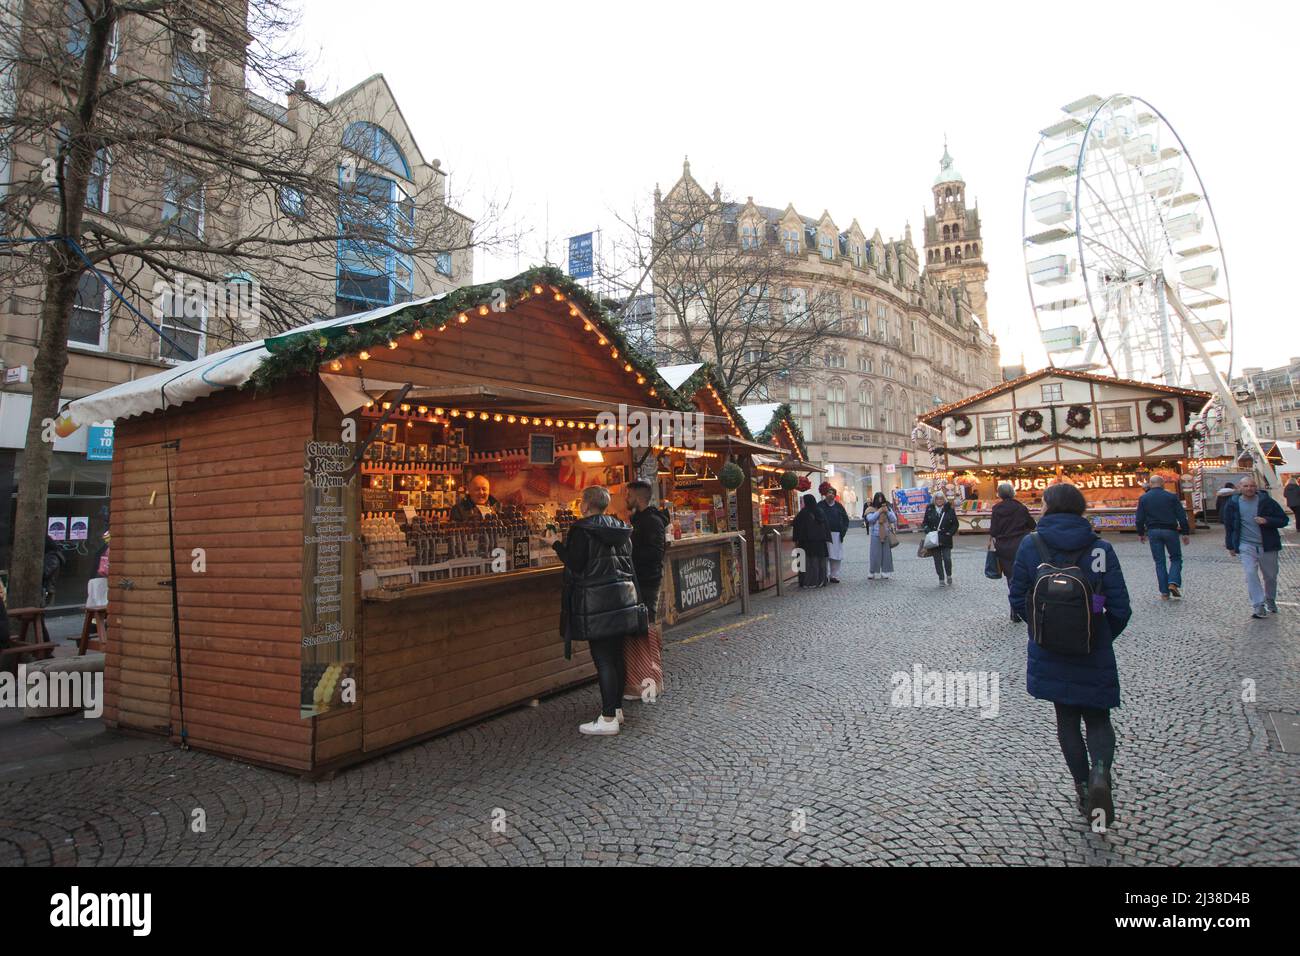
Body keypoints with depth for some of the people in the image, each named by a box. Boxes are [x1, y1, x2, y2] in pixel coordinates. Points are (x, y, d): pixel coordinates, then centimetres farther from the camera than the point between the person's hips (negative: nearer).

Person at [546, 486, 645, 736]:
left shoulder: (582, 530, -12)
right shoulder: (620, 528, 11)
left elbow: (575, 565, -14)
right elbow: (627, 561, 14)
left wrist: (556, 544, -3)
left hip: (597, 603, -7)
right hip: (623, 598, 8)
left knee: (603, 660, -3)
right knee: (616, 655, 14)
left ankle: (608, 718, 1)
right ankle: (616, 708, 24)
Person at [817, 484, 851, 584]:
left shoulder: (838, 506, 10)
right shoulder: (820, 506, 0)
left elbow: (846, 519, 13)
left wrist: (843, 531, 2)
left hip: (837, 535, 3)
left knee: (836, 557, 3)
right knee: (824, 556, -4)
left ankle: (834, 576, 12)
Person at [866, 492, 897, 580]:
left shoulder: (888, 508, 8)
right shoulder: (872, 509, 2)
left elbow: (894, 519, 2)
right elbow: (870, 519, -12)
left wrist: (887, 512, -10)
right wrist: (879, 511, -14)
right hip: (876, 535, -2)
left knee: (887, 554, 4)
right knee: (875, 554, -2)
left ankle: (886, 572, 13)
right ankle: (875, 573, 5)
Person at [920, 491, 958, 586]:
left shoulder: (949, 509, 2)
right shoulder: (929, 509, 5)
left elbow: (955, 524, 7)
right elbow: (924, 522, 11)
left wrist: (950, 533, -5)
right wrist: (928, 531, -6)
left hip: (946, 539, -2)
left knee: (947, 558, -8)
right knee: (937, 560, 3)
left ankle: (949, 575, 17)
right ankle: (941, 579, 13)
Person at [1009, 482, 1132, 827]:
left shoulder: (1030, 545, -8)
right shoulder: (1099, 548, -9)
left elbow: (1018, 599, -5)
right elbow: (1120, 607, -7)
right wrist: (1105, 637, 11)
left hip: (1049, 653, 0)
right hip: (1094, 654, 0)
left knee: (1067, 719, 17)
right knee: (1097, 718, 16)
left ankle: (1083, 787, 21)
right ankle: (1100, 771, -8)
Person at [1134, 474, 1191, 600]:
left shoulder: (1143, 498, 3)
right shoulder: (1171, 496, -1)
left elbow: (1140, 519, 4)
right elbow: (1182, 516, -2)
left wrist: (1141, 533, 14)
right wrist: (1185, 533, 4)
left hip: (1153, 532, 1)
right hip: (1170, 531, -1)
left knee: (1159, 562, 6)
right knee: (1176, 558, 13)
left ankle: (1164, 592, 4)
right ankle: (1173, 582, -9)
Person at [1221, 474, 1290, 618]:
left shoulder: (1266, 501, -3)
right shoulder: (1232, 504, -2)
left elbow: (1284, 520, 0)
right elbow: (1228, 526, 7)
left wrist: (1267, 521, -20)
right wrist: (1230, 546, 8)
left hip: (1267, 545, 1)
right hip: (1246, 545, -1)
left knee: (1271, 576, 13)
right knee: (1250, 573, -16)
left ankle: (1270, 601, 37)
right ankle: (1259, 606, -15)